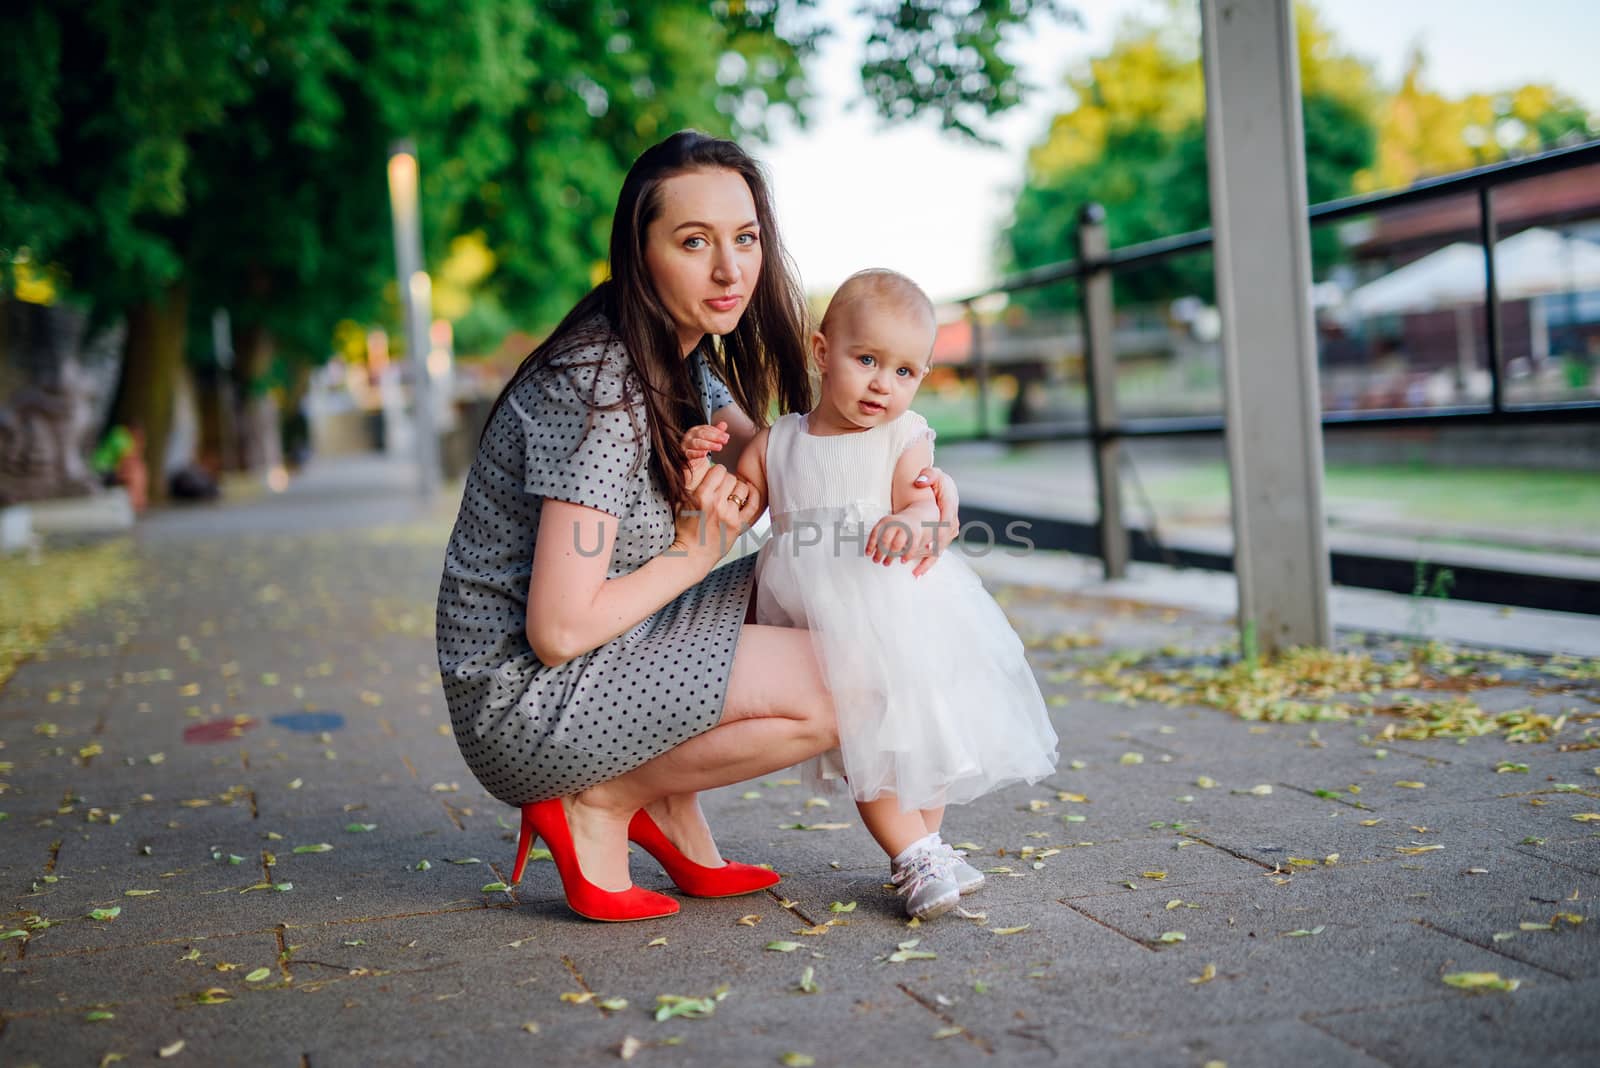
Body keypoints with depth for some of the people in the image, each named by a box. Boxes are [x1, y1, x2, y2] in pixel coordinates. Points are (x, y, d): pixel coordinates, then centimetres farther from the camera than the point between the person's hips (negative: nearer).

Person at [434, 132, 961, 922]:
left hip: (599, 654, 9)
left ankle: (667, 806, 6)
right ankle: (602, 802, -2)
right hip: (529, 703, -9)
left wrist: (917, 480, -6)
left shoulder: (681, 355, 5)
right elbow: (558, 632, -26)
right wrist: (694, 552, -13)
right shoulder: (601, 390, -24)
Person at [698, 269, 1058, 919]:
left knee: (922, 739, 12)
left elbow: (924, 504, -13)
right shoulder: (776, 443, 5)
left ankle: (925, 846, 30)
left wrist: (908, 523, -36)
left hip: (901, 618, 0)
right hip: (827, 639, 0)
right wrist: (700, 463, -9)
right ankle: (914, 858, 12)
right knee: (867, 748, 0)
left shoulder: (904, 438, 1)